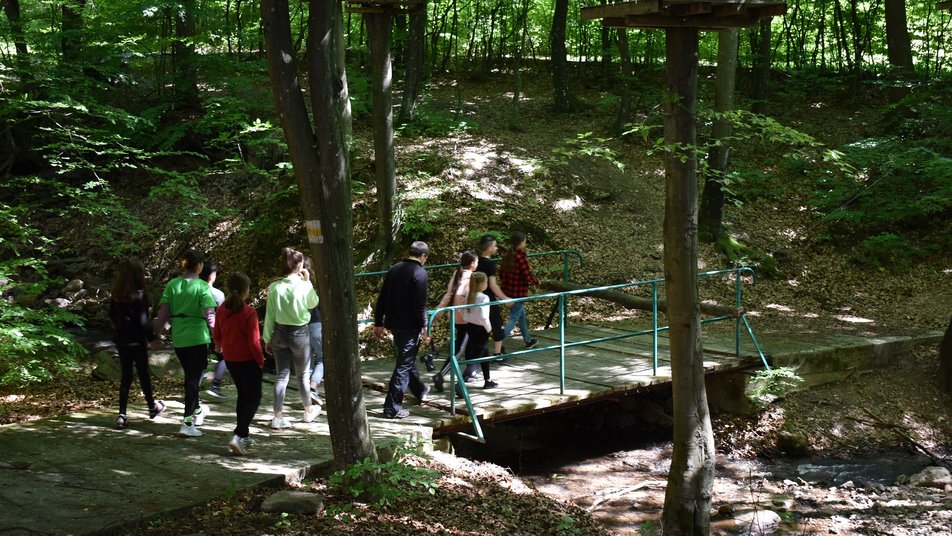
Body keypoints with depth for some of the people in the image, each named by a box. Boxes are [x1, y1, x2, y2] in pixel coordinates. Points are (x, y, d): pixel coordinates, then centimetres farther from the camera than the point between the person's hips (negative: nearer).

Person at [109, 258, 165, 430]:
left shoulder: (116, 295, 0)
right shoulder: (139, 295, -17)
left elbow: (112, 315, 10)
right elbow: (143, 321, -18)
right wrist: (152, 336, -6)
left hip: (121, 340, 5)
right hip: (137, 341, -5)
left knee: (126, 376, 11)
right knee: (144, 374, 13)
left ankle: (122, 415, 4)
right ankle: (152, 406, 31)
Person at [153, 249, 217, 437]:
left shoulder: (172, 285, 1)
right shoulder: (202, 287, -11)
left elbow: (163, 312, 0)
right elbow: (209, 315, -17)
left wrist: (157, 334, 9)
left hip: (178, 338, 5)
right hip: (197, 337, -5)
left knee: (190, 375, 23)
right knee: (194, 378, 0)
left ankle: (197, 410, 39)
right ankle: (187, 422, -4)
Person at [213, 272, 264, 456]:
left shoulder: (221, 310, -2)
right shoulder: (249, 312, -20)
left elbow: (217, 336, 9)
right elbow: (254, 341, -19)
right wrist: (260, 359, -5)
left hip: (230, 360, 6)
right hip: (248, 360, -6)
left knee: (243, 396, 22)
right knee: (254, 399, 3)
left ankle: (243, 436, 26)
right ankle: (238, 436, -11)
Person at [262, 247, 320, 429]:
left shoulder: (275, 287, -7)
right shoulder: (304, 286, -15)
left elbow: (269, 316, -2)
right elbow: (313, 303, 6)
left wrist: (268, 339, 7)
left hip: (280, 333, 2)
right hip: (299, 334, -2)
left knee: (282, 375, 9)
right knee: (303, 375, 15)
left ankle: (278, 417, 6)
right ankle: (309, 411, 32)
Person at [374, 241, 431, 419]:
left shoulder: (394, 270, 9)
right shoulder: (420, 274, -13)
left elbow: (382, 299, 10)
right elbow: (420, 305, -19)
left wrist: (378, 323, 15)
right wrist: (425, 328, -14)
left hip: (393, 324, 8)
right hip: (410, 326, -8)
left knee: (407, 358, 24)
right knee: (404, 364, -2)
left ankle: (420, 391, 45)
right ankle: (392, 408, -3)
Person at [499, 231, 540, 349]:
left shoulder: (506, 256, 1)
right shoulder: (522, 258, -21)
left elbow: (501, 274, 8)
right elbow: (529, 277, -19)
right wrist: (537, 281, 1)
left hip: (507, 291, 8)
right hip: (519, 293, -8)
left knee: (522, 315, 23)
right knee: (514, 318, -1)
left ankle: (528, 340, 37)